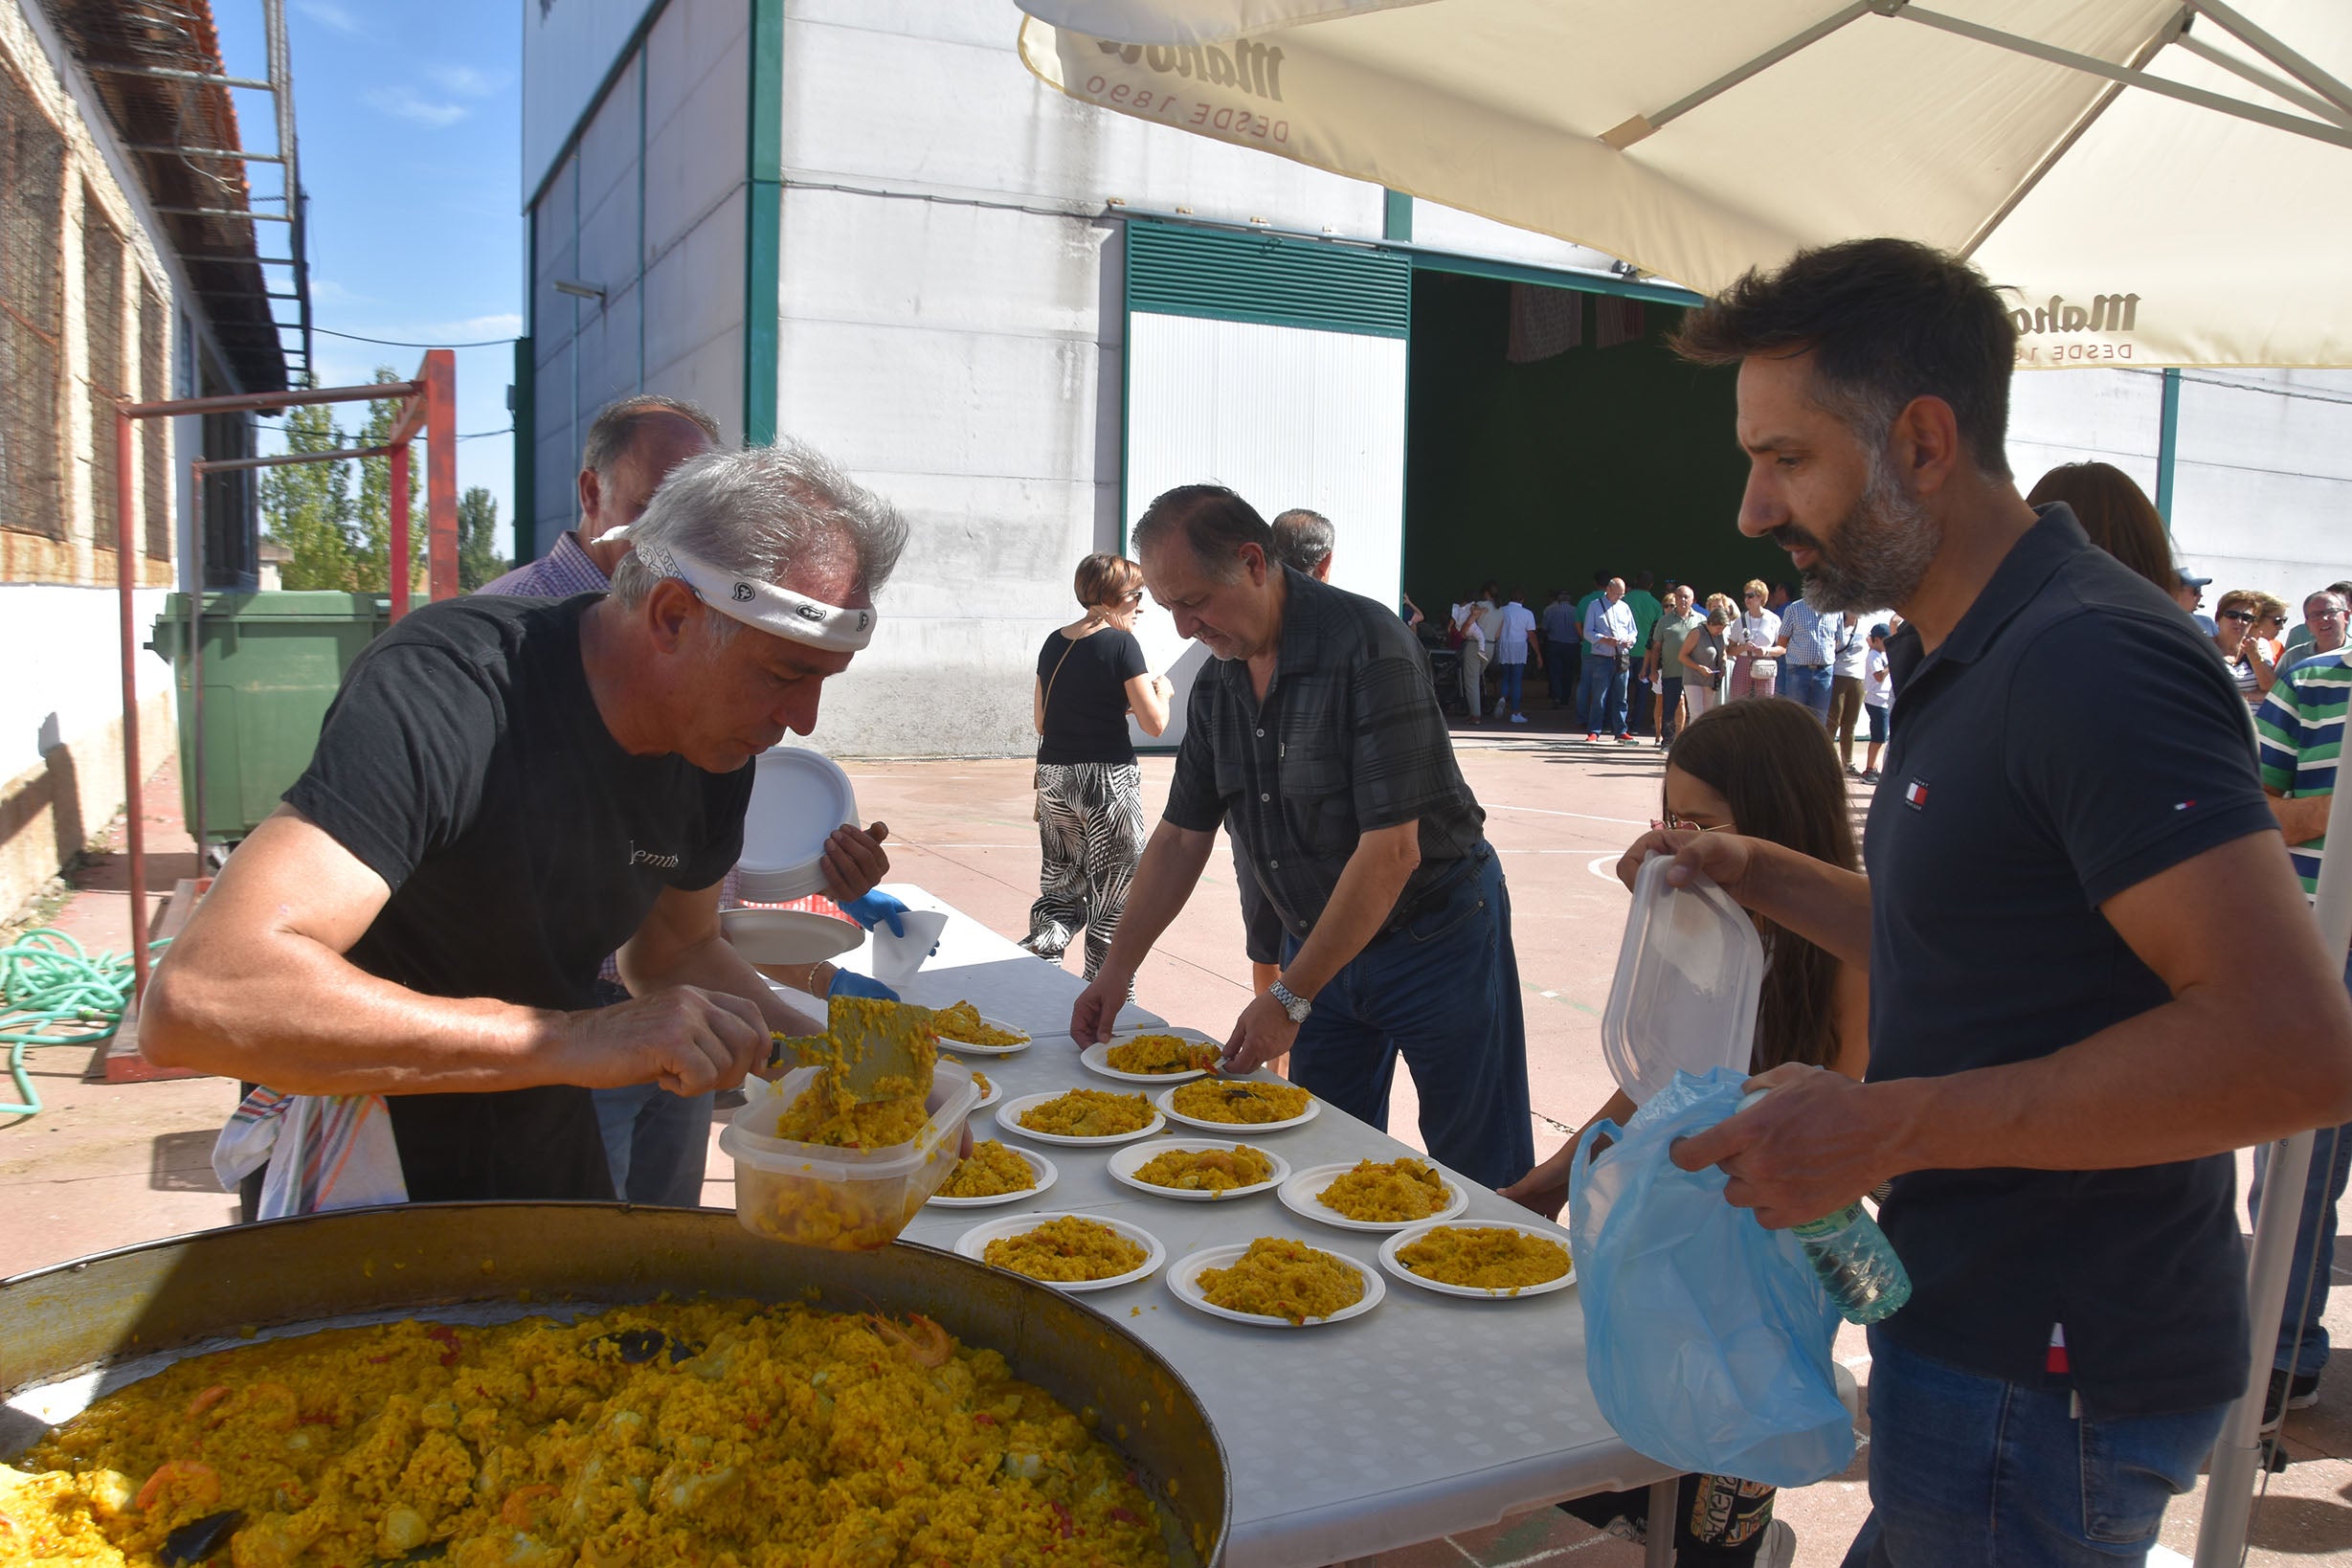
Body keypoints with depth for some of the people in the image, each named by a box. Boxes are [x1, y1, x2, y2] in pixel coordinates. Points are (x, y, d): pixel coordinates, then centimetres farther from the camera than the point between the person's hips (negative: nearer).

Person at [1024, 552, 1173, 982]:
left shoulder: (1053, 643, 9)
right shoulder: (1121, 644, -10)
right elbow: (1154, 723, -12)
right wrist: (1161, 691, 9)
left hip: (1054, 778, 6)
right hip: (1108, 777, -6)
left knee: (1061, 890, 17)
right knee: (1114, 898, 7)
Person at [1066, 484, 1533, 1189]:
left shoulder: (1364, 646, -23)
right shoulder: (1217, 685, 0)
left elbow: (1392, 852, -26)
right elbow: (1182, 838, 9)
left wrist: (1291, 998, -22)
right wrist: (1116, 970, 1)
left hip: (1436, 938, -6)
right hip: (1318, 944, 6)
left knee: (1479, 1179, 3)